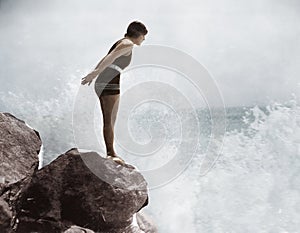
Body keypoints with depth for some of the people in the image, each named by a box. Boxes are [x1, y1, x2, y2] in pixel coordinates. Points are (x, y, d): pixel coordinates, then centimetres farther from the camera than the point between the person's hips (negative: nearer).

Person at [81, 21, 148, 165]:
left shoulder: (120, 43, 25)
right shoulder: (128, 44, -4)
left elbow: (104, 60, 31)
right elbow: (111, 57, -19)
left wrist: (92, 74, 32)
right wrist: (96, 73, -28)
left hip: (101, 84, 9)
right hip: (110, 83, -9)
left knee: (109, 121, 10)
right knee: (109, 121, -8)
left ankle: (110, 153, 13)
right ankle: (111, 153, -7)